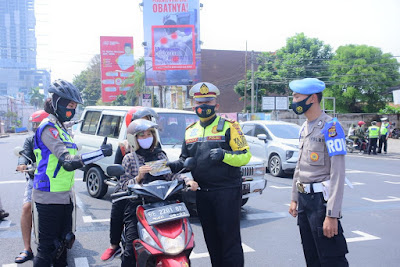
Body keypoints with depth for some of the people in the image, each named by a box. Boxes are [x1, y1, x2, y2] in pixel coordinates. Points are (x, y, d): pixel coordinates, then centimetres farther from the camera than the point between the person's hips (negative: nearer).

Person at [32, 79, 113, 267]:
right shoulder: (48, 128, -16)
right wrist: (101, 153, -25)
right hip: (49, 198, -10)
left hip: (64, 196, 10)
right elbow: (68, 162, -26)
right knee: (47, 248, -3)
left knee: (63, 243, 18)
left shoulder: (61, 128, 15)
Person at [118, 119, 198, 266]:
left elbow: (171, 174, -1)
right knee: (131, 245, -11)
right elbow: (124, 185, -1)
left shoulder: (160, 155, 13)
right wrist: (138, 177, -18)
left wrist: (187, 180, -18)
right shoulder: (129, 158, 6)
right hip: (136, 205, -2)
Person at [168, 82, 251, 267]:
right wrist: (175, 166, 1)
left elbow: (245, 156, -8)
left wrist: (224, 155, -24)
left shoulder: (228, 126, -2)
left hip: (226, 191, -6)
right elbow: (185, 159, 22)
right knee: (211, 238, 14)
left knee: (230, 238, -3)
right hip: (202, 192, 6)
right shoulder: (190, 131, 15)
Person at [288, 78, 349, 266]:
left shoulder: (330, 127, -14)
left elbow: (338, 173, -19)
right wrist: (294, 199, 19)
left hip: (321, 199, -8)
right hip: (304, 199, 8)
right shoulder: (304, 128, 13)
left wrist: (332, 215, -23)